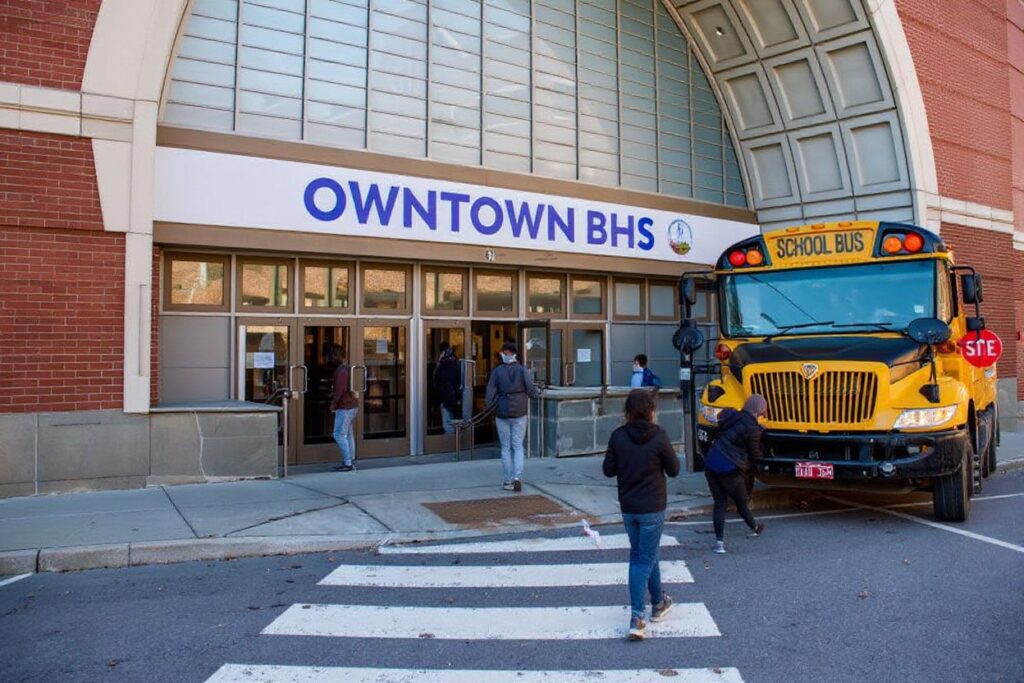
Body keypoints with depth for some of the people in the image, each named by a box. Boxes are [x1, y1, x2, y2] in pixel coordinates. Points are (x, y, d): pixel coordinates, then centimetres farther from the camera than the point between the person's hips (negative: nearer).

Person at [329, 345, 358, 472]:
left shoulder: (341, 370, -16)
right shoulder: (349, 368, 15)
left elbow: (340, 389, -24)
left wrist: (333, 402, -13)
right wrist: (334, 394, 20)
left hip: (344, 407, -10)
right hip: (353, 405, 10)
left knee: (339, 435, -7)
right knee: (348, 434, 13)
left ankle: (347, 463, -7)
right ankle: (351, 461, 17)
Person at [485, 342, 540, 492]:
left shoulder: (496, 371, -4)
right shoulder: (523, 370, -4)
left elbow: (490, 393, -5)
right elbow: (531, 390, -6)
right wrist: (538, 392, 15)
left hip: (502, 414, 0)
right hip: (519, 413, 0)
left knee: (506, 448, 8)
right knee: (518, 446, 6)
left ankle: (507, 481, 11)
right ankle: (517, 477, -11)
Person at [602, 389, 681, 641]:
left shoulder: (618, 436, -8)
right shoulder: (658, 436, -15)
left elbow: (608, 470, -2)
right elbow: (674, 469, -6)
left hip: (628, 508, 4)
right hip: (652, 507, -3)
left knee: (642, 555, 21)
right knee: (644, 559, 4)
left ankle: (658, 603, 34)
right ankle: (636, 618, 2)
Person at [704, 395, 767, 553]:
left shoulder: (731, 417, 8)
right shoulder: (752, 429, -11)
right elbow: (755, 454, -1)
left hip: (711, 465, 6)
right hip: (730, 470, -5)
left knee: (720, 503, 10)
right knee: (741, 503, 16)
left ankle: (719, 541, 6)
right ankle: (755, 529, 41)